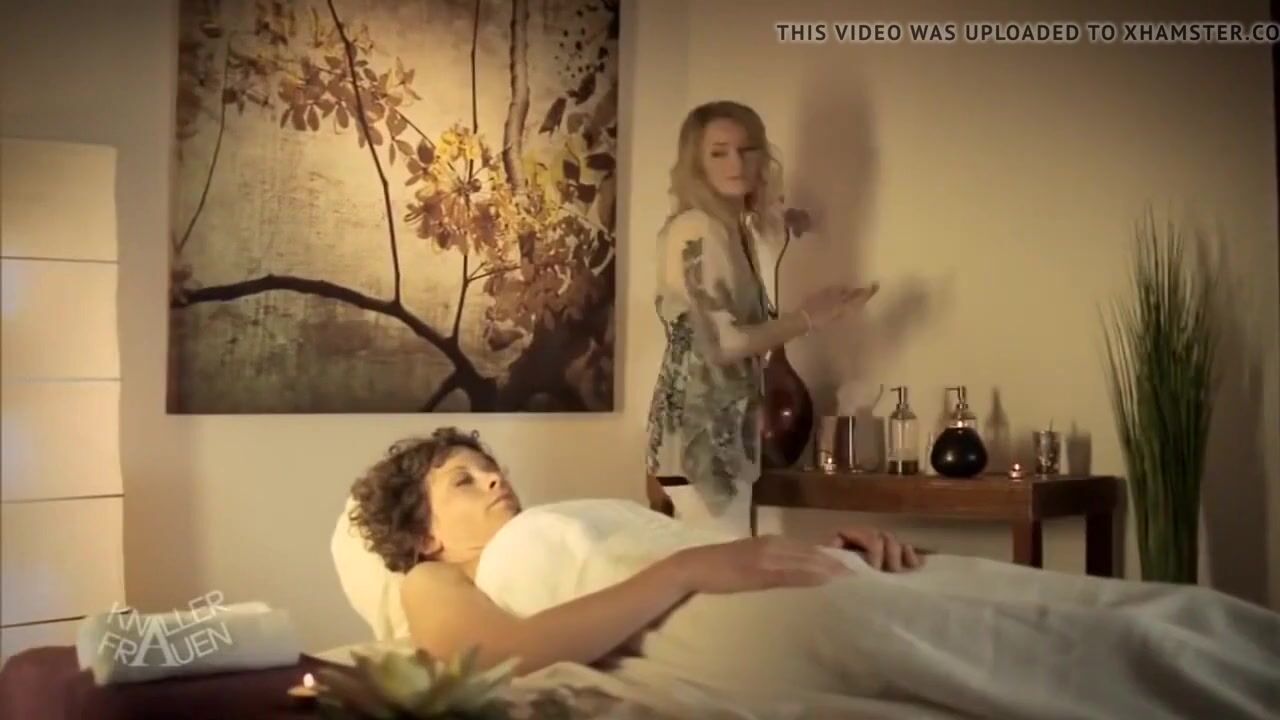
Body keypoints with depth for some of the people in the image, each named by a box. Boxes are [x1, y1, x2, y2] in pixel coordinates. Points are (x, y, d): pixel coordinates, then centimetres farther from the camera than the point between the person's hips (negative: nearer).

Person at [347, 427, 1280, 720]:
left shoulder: (593, 520, 41)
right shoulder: (437, 587, 20)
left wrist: (833, 543, 7)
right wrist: (692, 564, -13)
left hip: (812, 581, 8)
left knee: (1135, 612, -13)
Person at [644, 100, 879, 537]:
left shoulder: (734, 230, 15)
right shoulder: (697, 229, -13)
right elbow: (720, 342, -19)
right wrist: (807, 319, -11)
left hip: (723, 435, 9)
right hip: (701, 439, -9)